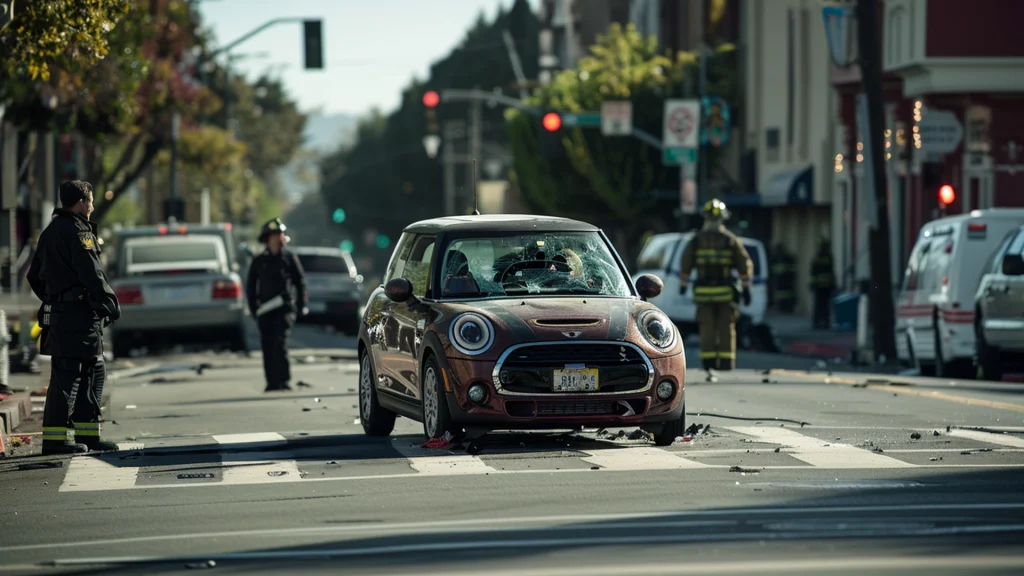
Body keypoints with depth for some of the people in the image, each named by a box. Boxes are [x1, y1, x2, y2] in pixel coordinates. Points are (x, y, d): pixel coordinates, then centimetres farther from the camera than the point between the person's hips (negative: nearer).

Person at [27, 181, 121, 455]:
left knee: (92, 371, 15)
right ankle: (54, 438, -9)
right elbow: (92, 275, -19)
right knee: (67, 375, -9)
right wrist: (111, 305, -11)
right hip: (78, 314, -10)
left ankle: (87, 434, 16)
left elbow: (35, 276, 22)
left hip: (58, 311, 10)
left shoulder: (51, 232, 17)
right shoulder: (77, 231, -14)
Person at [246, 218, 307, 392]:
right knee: (267, 346, 1)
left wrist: (301, 306, 1)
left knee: (280, 343, -15)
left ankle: (283, 380, -14)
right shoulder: (258, 262, 12)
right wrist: (253, 308, 7)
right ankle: (271, 382, 6)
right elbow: (251, 286, 16)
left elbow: (300, 283, 9)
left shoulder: (290, 259, 7)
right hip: (265, 311, 3)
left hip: (284, 308, -3)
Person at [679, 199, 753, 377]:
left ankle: (708, 367, -3)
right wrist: (746, 288, 4)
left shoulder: (696, 240, 1)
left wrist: (683, 284, 17)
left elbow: (686, 264, 3)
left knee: (707, 331, 2)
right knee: (726, 329, 8)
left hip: (703, 292, 1)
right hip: (725, 292, -1)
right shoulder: (731, 239, 0)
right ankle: (726, 362, 6)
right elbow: (745, 264, -1)